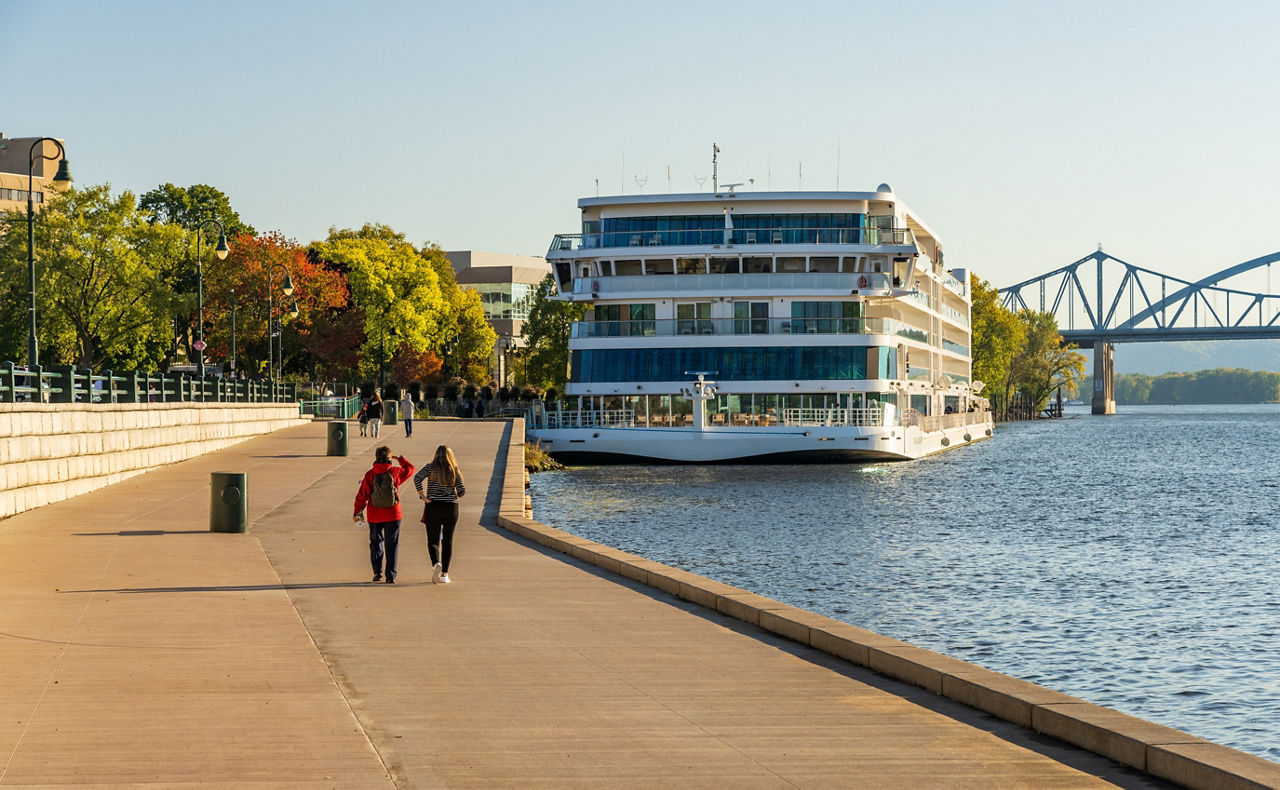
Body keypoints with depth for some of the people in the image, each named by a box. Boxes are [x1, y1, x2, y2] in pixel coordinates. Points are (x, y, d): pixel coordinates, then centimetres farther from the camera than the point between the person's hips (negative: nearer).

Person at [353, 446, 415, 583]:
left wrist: (357, 512, 3)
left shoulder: (369, 475, -7)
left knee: (376, 542, 18)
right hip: (392, 515, 0)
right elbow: (410, 468, 15)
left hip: (374, 516, 0)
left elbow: (362, 495, -5)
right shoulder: (395, 472, -6)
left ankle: (377, 571, 11)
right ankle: (391, 576, 1)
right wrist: (399, 458, 22)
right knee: (391, 545, 5)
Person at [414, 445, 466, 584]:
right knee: (447, 541, 10)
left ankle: (436, 563, -23)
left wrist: (421, 495, -10)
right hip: (451, 508, 1)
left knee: (433, 540, 5)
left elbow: (417, 478, -18)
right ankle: (444, 574, 8)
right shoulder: (455, 471, 1)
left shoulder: (431, 468, -3)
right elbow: (462, 490, -3)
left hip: (433, 506, -1)